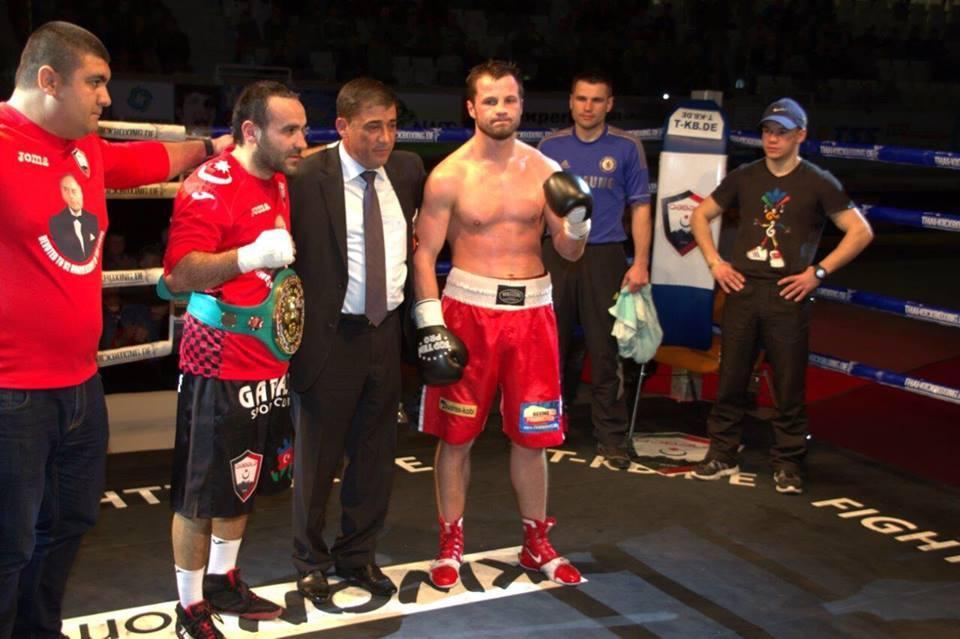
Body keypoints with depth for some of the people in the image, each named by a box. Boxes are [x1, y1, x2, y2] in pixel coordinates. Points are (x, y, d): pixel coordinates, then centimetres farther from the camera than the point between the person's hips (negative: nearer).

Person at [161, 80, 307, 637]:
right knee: (200, 494, 4)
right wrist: (249, 256, -37)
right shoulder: (209, 186, -17)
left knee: (243, 484, 19)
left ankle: (223, 581, 35)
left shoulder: (281, 181, 7)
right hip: (220, 367, -8)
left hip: (267, 362, 8)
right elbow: (178, 275, -27)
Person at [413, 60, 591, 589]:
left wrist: (578, 218, -12)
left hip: (532, 309, 3)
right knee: (456, 434, 4)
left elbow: (570, 252, 9)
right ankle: (451, 545, 20)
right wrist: (430, 323, -12)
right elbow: (425, 254, -5)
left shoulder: (544, 170, 4)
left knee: (531, 436, 9)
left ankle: (537, 544, 25)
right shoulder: (448, 176, -5)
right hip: (468, 307, -2)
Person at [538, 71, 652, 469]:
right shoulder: (550, 147, 7)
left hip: (604, 257, -2)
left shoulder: (627, 148, 2)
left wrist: (640, 263, -6)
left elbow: (640, 208, 2)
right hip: (556, 255, 2)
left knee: (605, 350, -2)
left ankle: (611, 435, 7)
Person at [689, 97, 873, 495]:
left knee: (789, 386, 2)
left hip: (788, 296, -2)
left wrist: (818, 272, -8)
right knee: (731, 377, 7)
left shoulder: (818, 183, 0)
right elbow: (700, 215, 17)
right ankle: (722, 454, 19)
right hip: (742, 289, 3)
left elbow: (861, 232, -2)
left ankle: (788, 464, 14)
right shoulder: (744, 177, 8)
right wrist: (714, 262, 5)